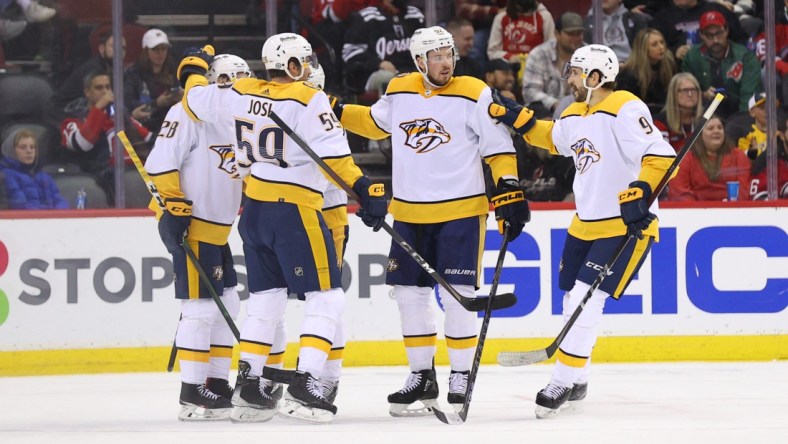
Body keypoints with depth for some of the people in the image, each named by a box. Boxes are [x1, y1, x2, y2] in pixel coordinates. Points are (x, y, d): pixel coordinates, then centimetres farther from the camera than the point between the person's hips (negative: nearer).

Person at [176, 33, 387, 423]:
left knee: (266, 297, 19)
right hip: (294, 211, -7)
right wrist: (364, 190, -20)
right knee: (326, 298, -3)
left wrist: (194, 67, 40)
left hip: (255, 209, 7)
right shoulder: (308, 101, -12)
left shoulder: (241, 94, 5)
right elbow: (334, 155, -20)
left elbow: (196, 100, 20)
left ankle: (248, 382, 17)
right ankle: (304, 385, -14)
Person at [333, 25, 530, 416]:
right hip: (409, 212, 5)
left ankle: (460, 378, 5)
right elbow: (376, 123, 23)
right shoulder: (399, 92, 4)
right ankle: (422, 376, 18)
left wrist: (509, 192, -13)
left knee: (456, 295, -6)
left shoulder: (474, 95, -8)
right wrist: (335, 112, 14)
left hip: (460, 211, -5)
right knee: (409, 292, 7)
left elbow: (498, 148, -5)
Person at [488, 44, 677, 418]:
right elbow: (553, 138, 31)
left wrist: (640, 192, -37)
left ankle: (563, 383, -9)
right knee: (573, 298, 14)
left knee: (585, 300, -14)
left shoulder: (625, 110, -19)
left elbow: (660, 155, -26)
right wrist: (517, 118, 21)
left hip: (626, 225, -9)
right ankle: (577, 381, 28)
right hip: (585, 223, 9)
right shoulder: (574, 115, 10)